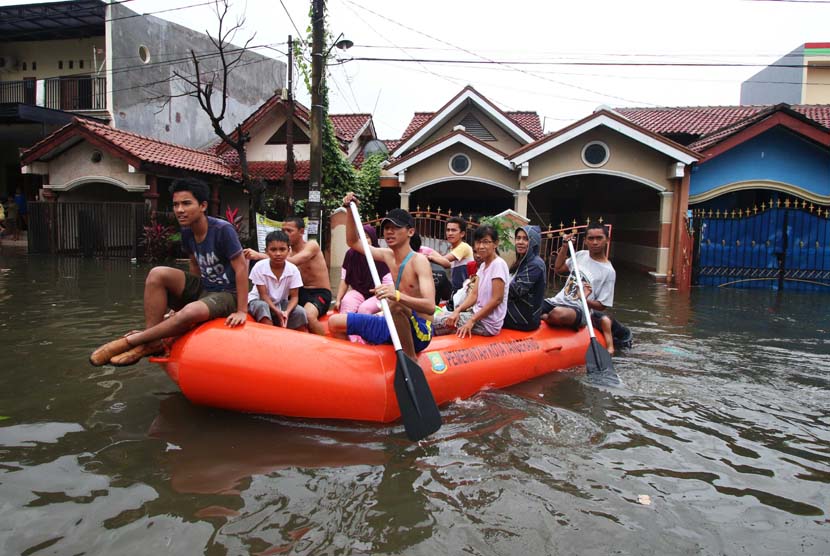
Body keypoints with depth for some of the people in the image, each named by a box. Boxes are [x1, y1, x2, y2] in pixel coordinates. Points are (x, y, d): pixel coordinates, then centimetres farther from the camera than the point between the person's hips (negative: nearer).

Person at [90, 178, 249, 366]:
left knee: (190, 312, -38)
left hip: (226, 294, -7)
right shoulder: (187, 232, 1)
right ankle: (152, 342, -17)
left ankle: (130, 341, -18)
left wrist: (242, 310, -21)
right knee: (157, 274, -16)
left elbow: (241, 267, -20)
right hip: (202, 288, 7)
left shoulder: (222, 230, -20)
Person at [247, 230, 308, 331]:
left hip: (281, 303, 2)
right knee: (262, 307, -36)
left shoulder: (293, 270, -16)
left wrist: (286, 312, -34)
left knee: (300, 312, -22)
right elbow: (263, 295, -19)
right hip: (258, 300, -2)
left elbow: (294, 296, -13)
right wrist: (277, 312, -33)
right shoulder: (259, 267, -22)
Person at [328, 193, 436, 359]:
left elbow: (430, 306, -29)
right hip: (394, 327, 7)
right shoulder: (388, 255, 7)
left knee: (396, 305, -40)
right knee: (335, 322, 4)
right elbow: (353, 242, 19)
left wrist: (397, 295, -46)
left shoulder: (418, 261, -15)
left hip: (419, 332, -7)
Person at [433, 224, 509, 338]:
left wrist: (472, 321, -19)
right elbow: (474, 294, 6)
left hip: (488, 323, -8)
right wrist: (457, 310, -11)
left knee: (436, 322, -8)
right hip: (478, 314, 8)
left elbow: (497, 299, -20)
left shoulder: (498, 264, -16)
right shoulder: (482, 265, 12)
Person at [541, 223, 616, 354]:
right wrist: (564, 247, 14)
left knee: (558, 313, -40)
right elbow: (558, 269, 26)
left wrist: (585, 299, -25)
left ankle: (543, 318, -9)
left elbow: (602, 306, -4)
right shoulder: (581, 255, 11)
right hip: (558, 301, 4)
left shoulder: (608, 271, -6)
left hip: (579, 310, -4)